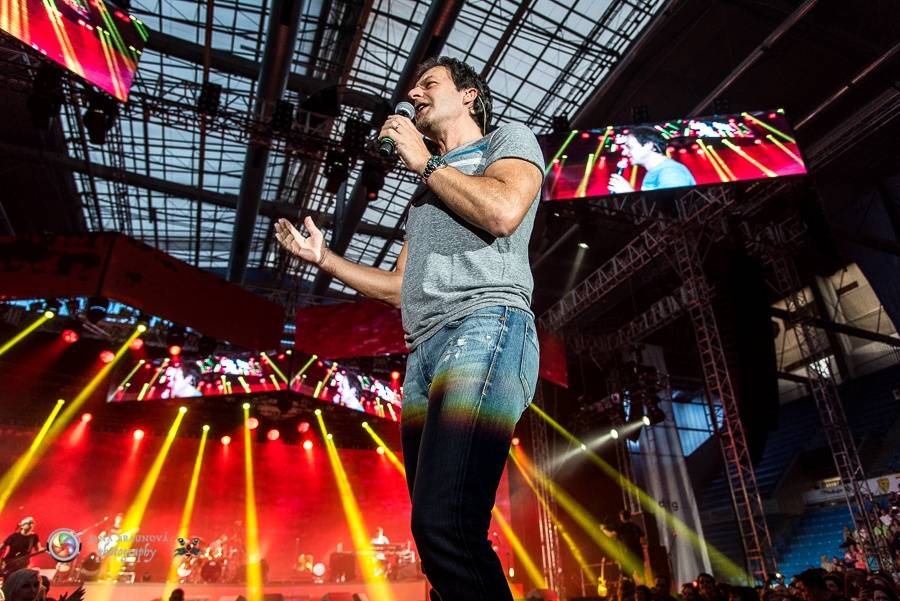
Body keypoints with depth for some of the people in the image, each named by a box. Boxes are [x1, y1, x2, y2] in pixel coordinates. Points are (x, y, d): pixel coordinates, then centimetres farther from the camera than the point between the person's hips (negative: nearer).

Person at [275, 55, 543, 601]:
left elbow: (503, 211, -8)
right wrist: (323, 257, 27)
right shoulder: (429, 188, 36)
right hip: (423, 352, 8)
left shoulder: (510, 139, 17)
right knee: (438, 533, 3)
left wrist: (425, 163, 5)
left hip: (485, 327, -8)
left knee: (443, 525, -25)